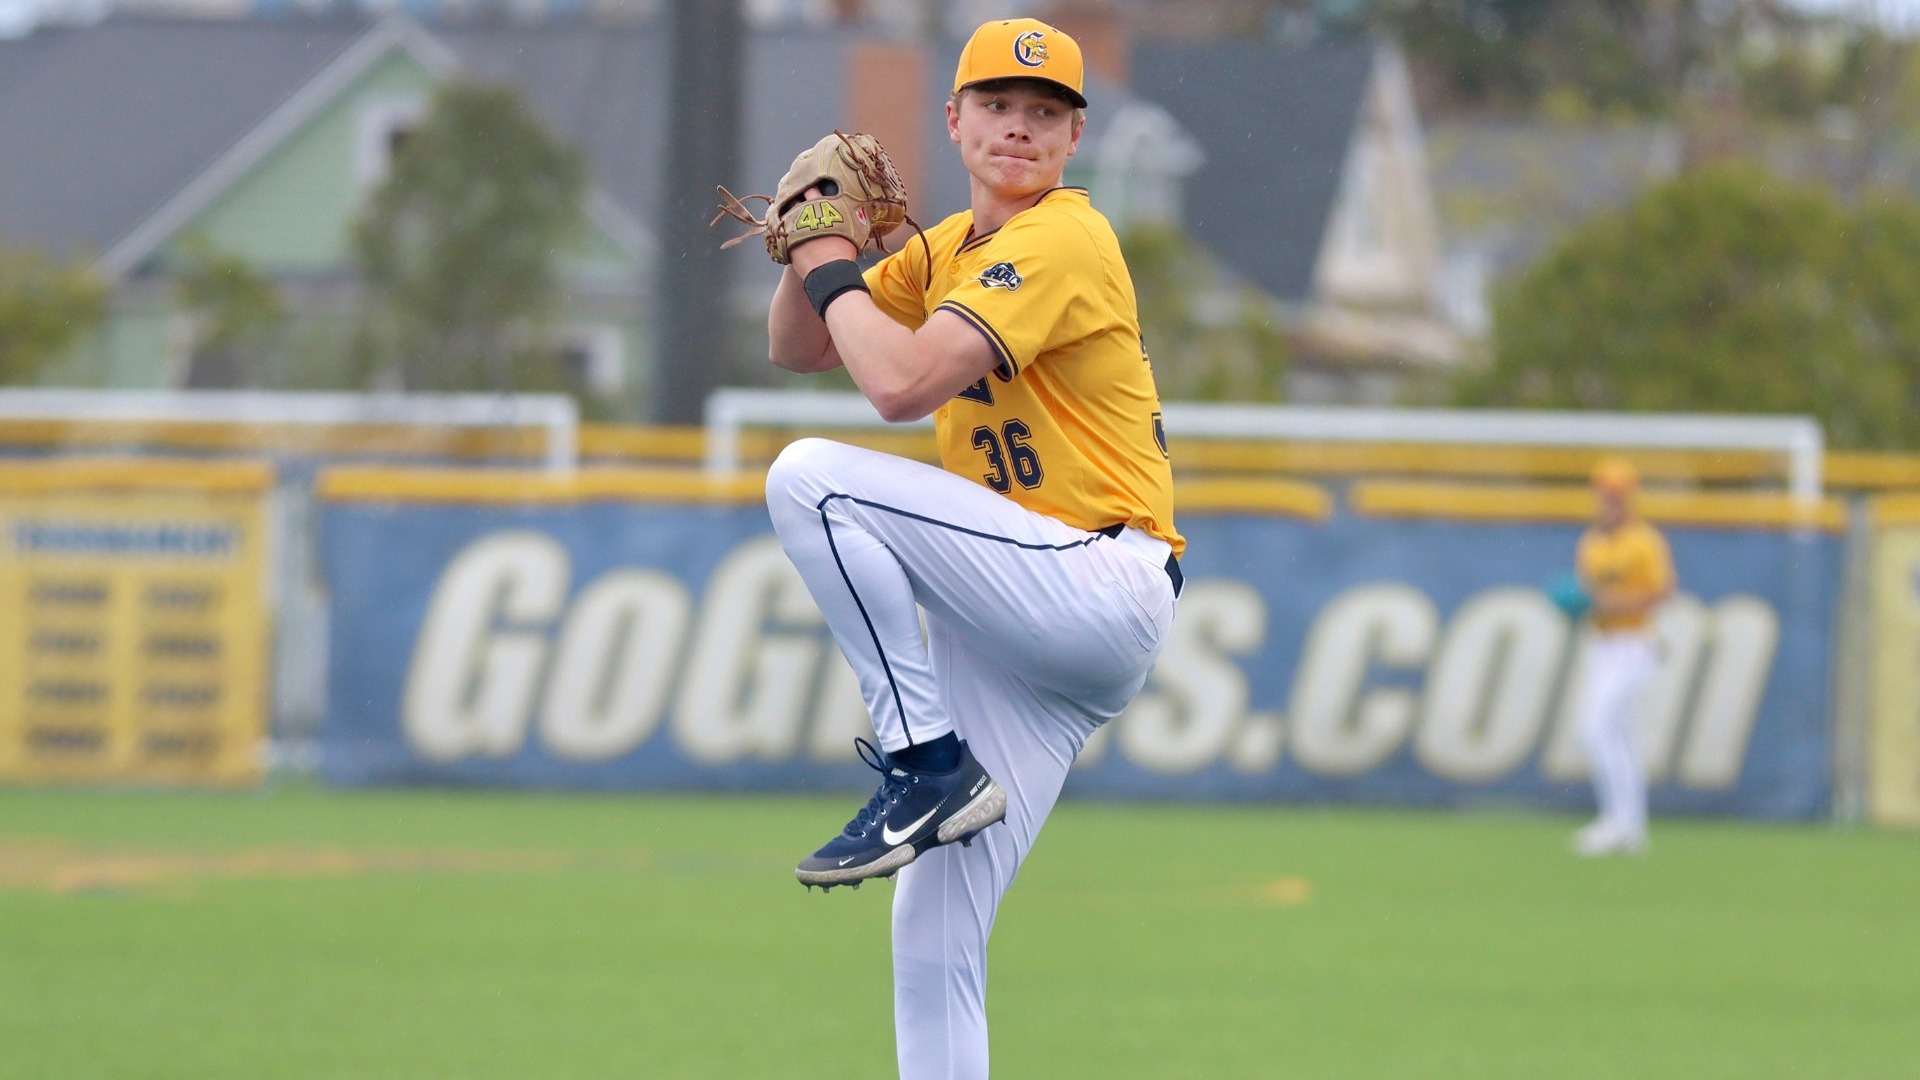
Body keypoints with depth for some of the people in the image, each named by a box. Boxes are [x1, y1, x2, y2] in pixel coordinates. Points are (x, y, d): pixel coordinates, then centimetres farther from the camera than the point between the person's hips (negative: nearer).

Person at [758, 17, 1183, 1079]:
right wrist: (815, 239, 6)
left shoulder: (1064, 239, -10)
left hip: (1099, 588, -8)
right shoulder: (948, 248, 17)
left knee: (811, 477, -22)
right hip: (1021, 630, 8)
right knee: (933, 936, 2)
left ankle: (927, 762, -18)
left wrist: (831, 261, -6)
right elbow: (797, 351, 23)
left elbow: (903, 384, -21)